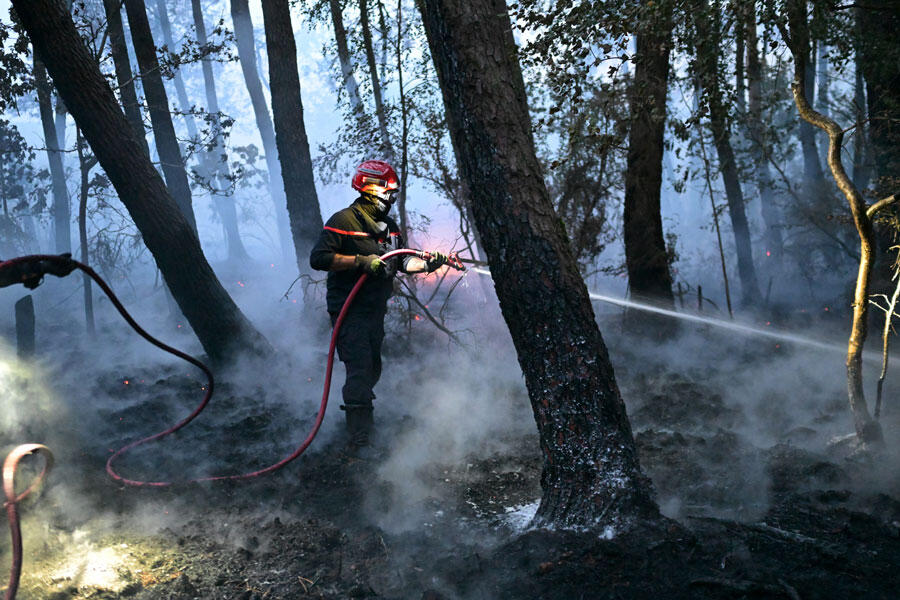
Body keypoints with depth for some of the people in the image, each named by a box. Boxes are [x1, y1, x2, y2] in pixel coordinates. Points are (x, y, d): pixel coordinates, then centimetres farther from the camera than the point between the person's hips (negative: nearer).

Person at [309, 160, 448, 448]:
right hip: (350, 312, -8)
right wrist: (361, 261, -26)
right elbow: (318, 258, -20)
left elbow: (401, 261, 15)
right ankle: (359, 434, -3)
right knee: (360, 369, -11)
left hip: (376, 310, 8)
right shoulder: (343, 221, -13)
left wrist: (426, 264, -4)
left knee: (373, 368, 18)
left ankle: (363, 419, 38)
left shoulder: (389, 226, 13)